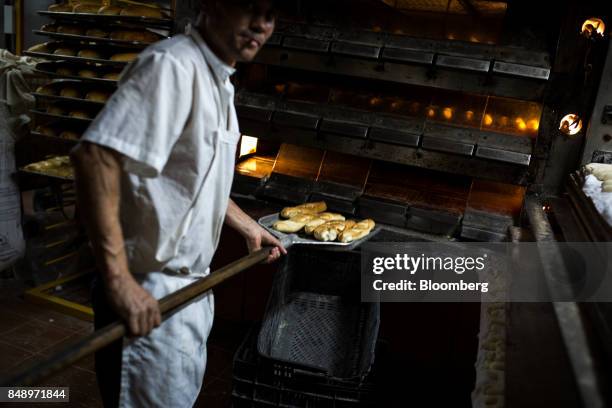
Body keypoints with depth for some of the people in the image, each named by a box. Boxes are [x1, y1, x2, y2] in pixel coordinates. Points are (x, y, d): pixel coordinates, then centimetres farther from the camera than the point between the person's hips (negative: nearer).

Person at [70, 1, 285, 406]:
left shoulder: (220, 81, 11)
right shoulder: (172, 65, -20)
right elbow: (96, 158, -31)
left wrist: (248, 227, 27)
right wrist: (119, 280, -33)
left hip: (191, 284, 10)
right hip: (150, 297, -10)